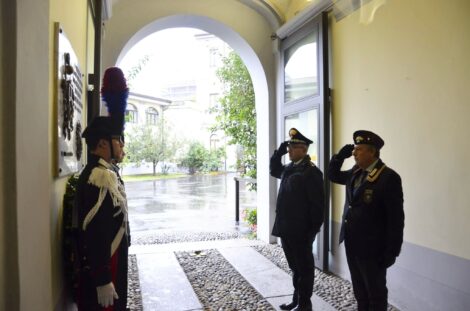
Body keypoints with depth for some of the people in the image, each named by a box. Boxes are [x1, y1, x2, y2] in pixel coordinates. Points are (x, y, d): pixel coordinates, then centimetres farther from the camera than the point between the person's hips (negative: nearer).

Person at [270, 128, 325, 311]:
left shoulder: (311, 172, -16)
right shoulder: (289, 168, 9)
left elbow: (317, 204, -17)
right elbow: (274, 171, 29)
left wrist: (313, 230, -16)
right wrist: (278, 153, 11)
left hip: (301, 231, -8)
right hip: (287, 229, 8)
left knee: (304, 268, 8)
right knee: (295, 267, 20)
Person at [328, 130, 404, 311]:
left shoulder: (389, 177, -17)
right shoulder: (355, 172, 5)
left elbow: (396, 218, -17)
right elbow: (333, 175, 21)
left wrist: (392, 252, -16)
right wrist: (340, 156, 3)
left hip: (372, 248, -7)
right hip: (352, 244, 7)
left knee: (376, 293, 11)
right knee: (359, 291, 21)